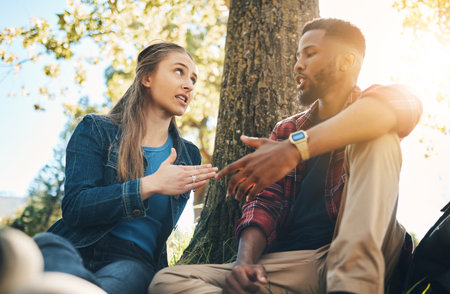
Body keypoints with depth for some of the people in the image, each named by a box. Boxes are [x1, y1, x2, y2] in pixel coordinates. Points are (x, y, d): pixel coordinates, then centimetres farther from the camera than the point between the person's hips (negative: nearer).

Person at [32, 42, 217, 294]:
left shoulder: (189, 156, 20)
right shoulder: (96, 131, 9)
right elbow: (74, 207, -6)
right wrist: (149, 186, -13)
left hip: (132, 260, 1)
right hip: (78, 247, 0)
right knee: (47, 244, -41)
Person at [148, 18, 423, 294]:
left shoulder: (369, 104, 7)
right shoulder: (286, 130, 22)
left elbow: (405, 104, -20)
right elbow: (266, 201, 10)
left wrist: (295, 147, -28)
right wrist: (245, 260, -13)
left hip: (356, 258, -3)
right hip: (288, 263, 4)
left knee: (379, 136, -23)